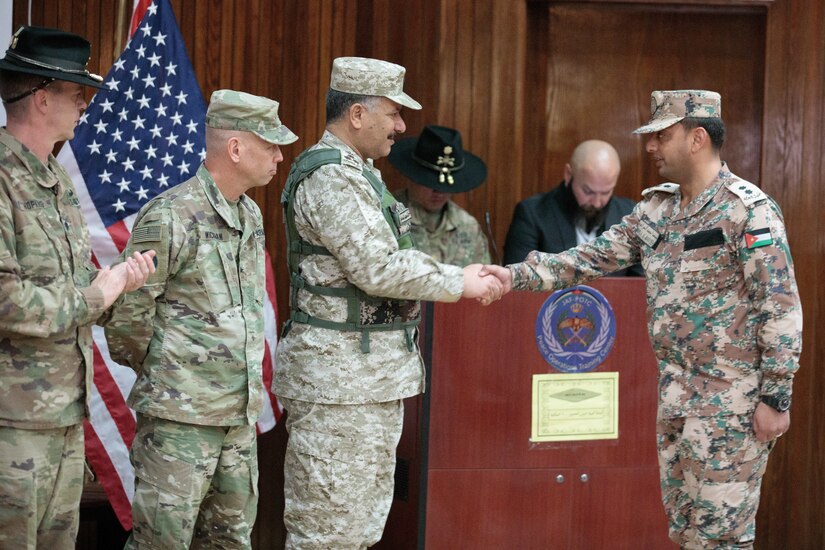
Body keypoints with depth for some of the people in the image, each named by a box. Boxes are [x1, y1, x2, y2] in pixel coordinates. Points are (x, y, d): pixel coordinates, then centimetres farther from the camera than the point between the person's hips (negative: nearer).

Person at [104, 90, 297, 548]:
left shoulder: (251, 216, 11)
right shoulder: (169, 217, -16)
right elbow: (126, 313, -12)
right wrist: (158, 375, 1)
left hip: (239, 415, 8)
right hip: (180, 416, -8)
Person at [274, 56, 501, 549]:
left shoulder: (360, 174, 18)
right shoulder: (330, 177, -16)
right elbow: (379, 269, -20)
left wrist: (464, 275, 11)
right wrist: (459, 282, -9)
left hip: (373, 376, 11)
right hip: (339, 378, -11)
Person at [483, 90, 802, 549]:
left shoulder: (749, 210, -13)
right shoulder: (657, 208, 9)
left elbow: (781, 309, -14)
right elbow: (595, 256, 9)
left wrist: (776, 398, -16)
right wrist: (516, 275, -1)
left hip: (733, 398, -7)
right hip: (677, 393, 7)